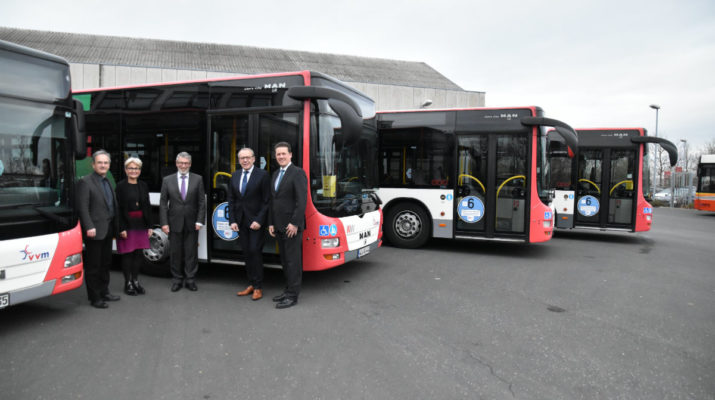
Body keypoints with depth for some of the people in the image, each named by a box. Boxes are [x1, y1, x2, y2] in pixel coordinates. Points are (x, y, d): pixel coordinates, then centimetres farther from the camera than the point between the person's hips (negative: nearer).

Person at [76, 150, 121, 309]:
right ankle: (94, 297, 8)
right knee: (93, 266, 1)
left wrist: (114, 227, 13)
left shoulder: (108, 182, 16)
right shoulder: (85, 182, -8)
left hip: (107, 231, 8)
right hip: (95, 231, -8)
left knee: (105, 263, 16)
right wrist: (89, 227, -22)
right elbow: (83, 207, -15)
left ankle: (104, 292, 28)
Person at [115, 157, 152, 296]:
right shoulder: (121, 186, -4)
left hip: (141, 225, 4)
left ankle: (135, 280, 20)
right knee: (127, 254, 2)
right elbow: (118, 209, -8)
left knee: (139, 253, 7)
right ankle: (128, 283, 13)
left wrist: (149, 226, 7)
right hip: (127, 225, -4)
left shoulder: (143, 186, 10)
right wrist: (121, 228, -14)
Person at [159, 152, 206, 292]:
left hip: (192, 223, 0)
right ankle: (177, 279, 19)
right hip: (174, 223, 1)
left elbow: (202, 202, 2)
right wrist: (164, 223, -4)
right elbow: (163, 203, 3)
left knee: (191, 252, 4)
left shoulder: (198, 179, 3)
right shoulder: (167, 180, 5)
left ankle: (190, 280, 14)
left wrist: (200, 221, -6)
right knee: (175, 253, 7)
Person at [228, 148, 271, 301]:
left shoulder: (262, 175, -6)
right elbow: (231, 200, 12)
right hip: (241, 222, 5)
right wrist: (232, 221, 2)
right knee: (246, 253, 9)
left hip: (256, 221, -5)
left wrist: (259, 220, -15)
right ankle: (251, 284, 19)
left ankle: (258, 287, 5)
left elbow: (267, 201, -9)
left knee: (255, 252, -6)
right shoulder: (235, 176, 11)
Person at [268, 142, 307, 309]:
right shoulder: (275, 175, 17)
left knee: (293, 261, -3)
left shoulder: (298, 173, -9)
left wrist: (294, 223, -20)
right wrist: (271, 223, 12)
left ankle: (293, 296, 3)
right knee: (285, 261, 14)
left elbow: (302, 200, -16)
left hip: (292, 226, -8)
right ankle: (288, 290, 24)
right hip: (278, 226, 8)